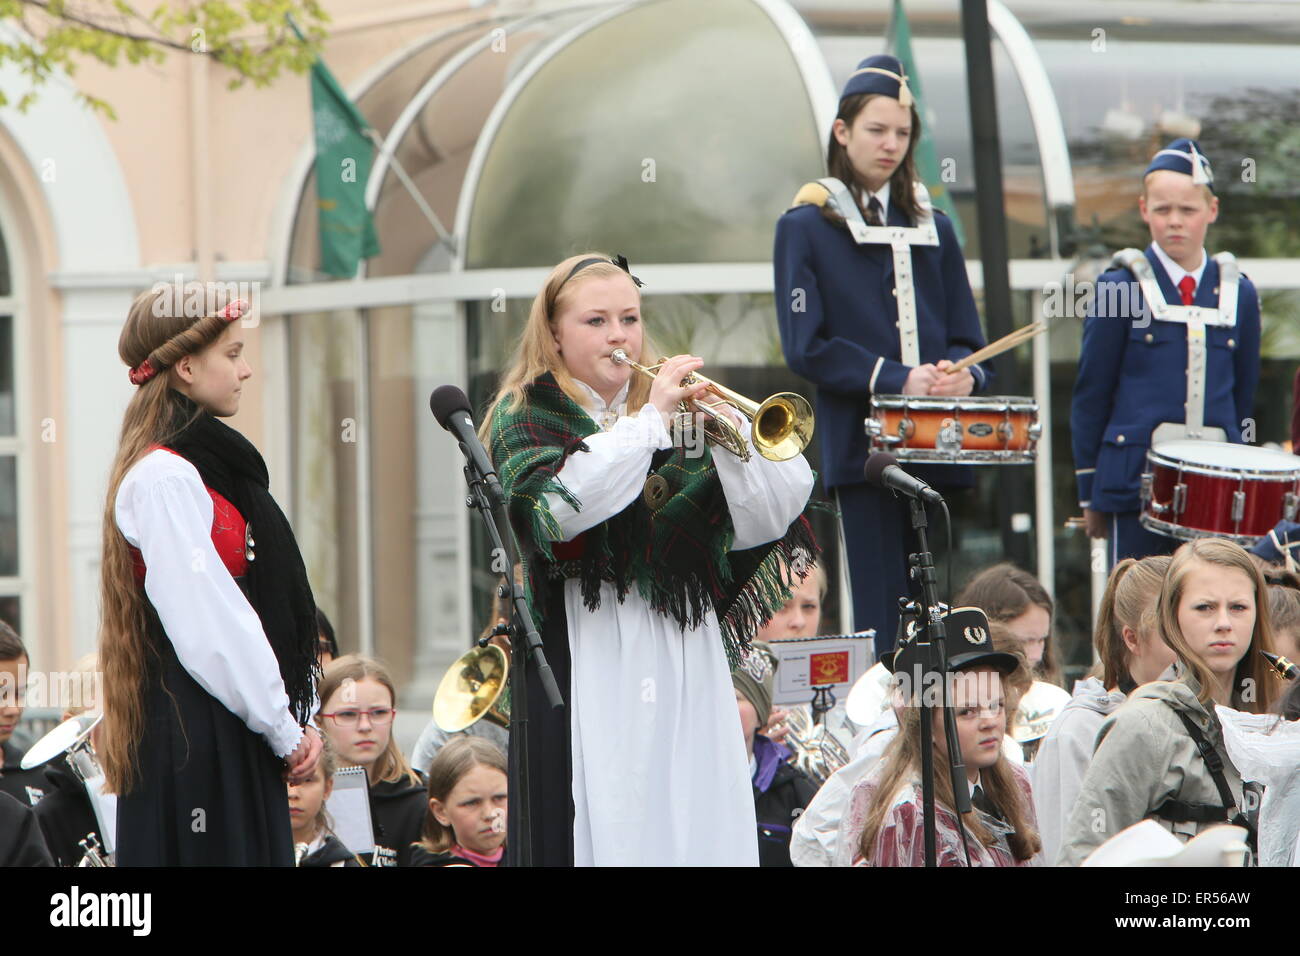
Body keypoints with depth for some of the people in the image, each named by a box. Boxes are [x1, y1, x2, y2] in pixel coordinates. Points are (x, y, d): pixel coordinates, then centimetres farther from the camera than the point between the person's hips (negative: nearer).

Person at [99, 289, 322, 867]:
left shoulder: (211, 462, 17)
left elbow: (270, 605, 18)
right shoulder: (163, 478, -13)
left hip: (239, 736, 9)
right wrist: (284, 730, -11)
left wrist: (295, 721, 9)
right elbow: (207, 628, -18)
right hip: (193, 728, -9)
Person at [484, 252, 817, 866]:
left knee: (701, 825, -2)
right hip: (589, 666, -4)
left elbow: (761, 526, 7)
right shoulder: (526, 416, 6)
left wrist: (731, 435, -9)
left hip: (686, 662, 4)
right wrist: (649, 419, -14)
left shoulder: (682, 416, 16)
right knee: (603, 830, -10)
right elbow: (558, 505, -16)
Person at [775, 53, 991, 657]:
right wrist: (897, 380, -16)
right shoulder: (806, 228, 4)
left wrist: (963, 374, -7)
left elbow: (966, 338, 17)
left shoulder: (932, 229, 18)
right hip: (861, 445, -4)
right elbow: (806, 348, -5)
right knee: (883, 611, -8)